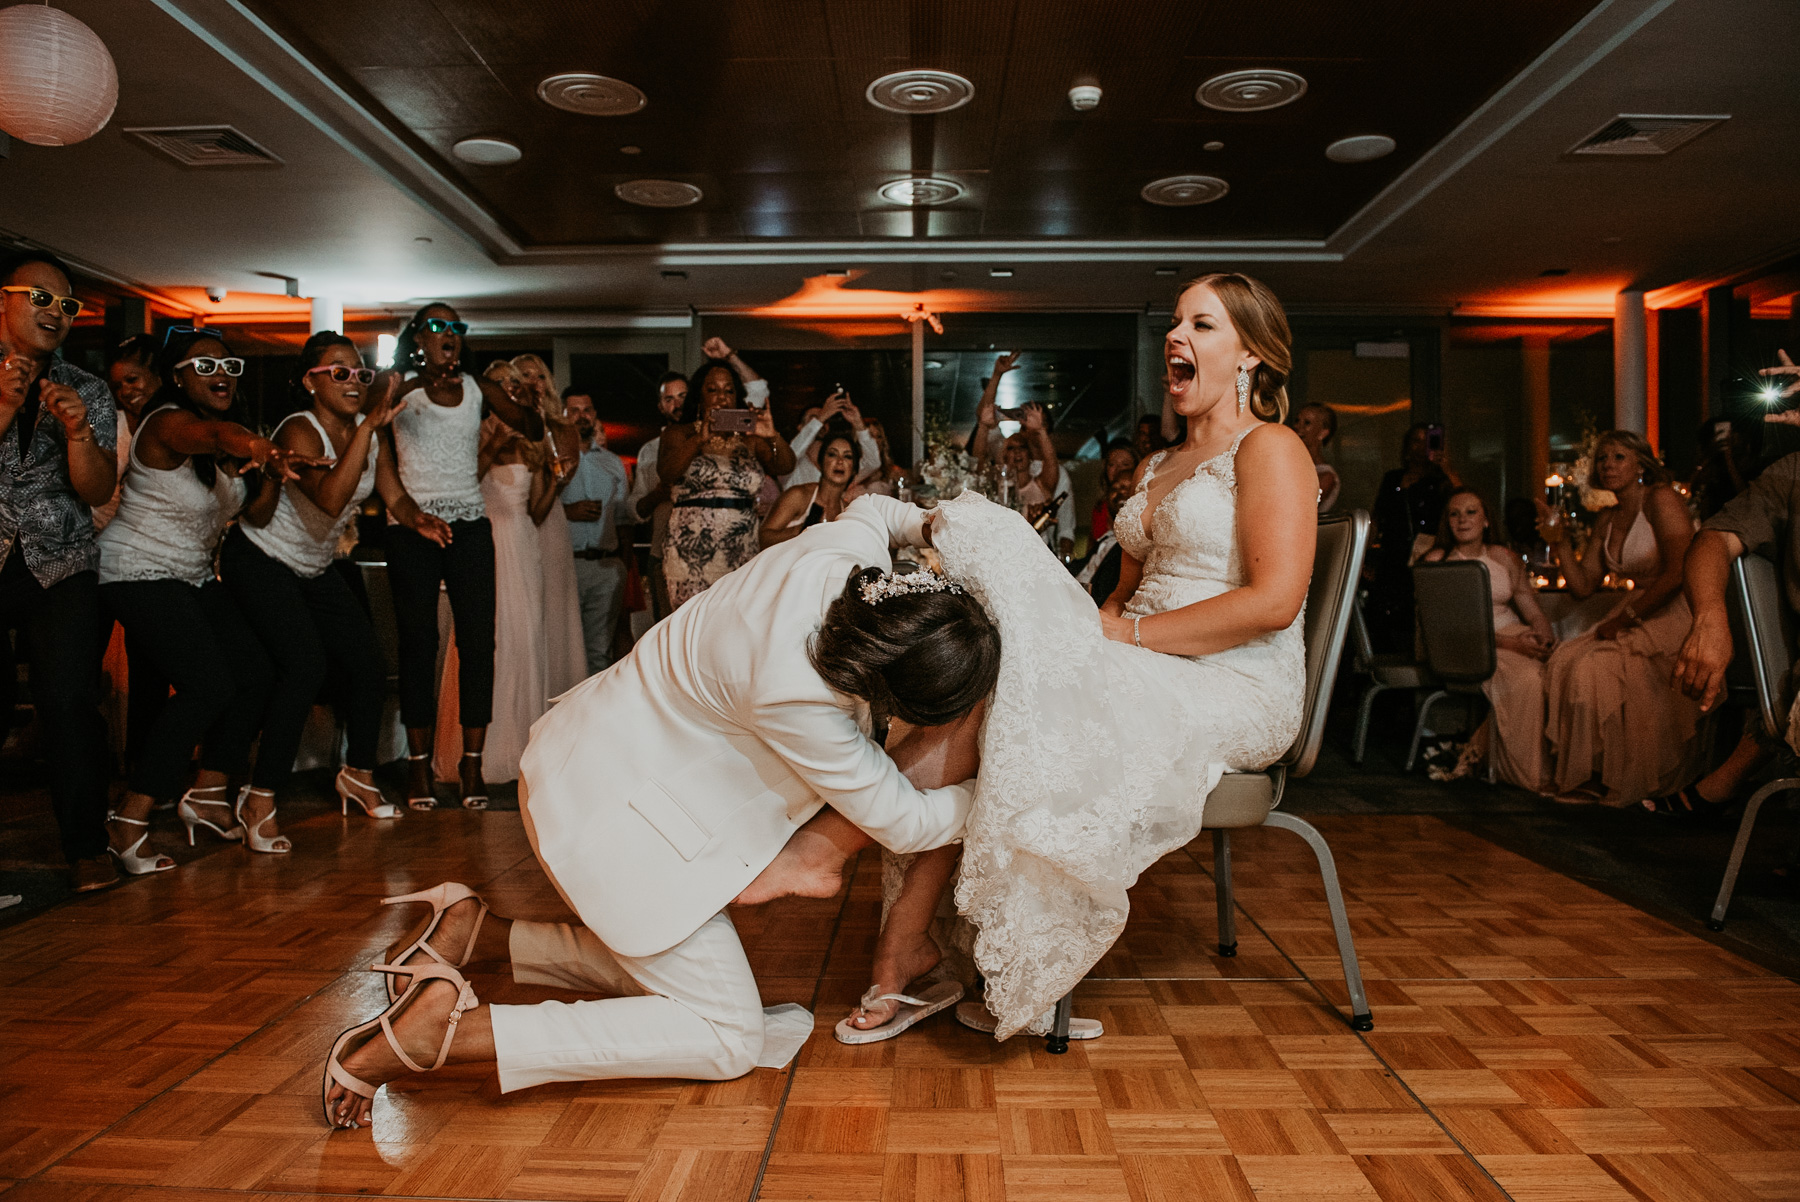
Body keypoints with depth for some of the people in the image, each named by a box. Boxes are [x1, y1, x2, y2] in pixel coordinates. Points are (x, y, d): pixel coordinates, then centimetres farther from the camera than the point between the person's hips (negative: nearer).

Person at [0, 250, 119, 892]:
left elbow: (98, 491, -1)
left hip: (59, 567, 1)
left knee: (70, 703, -11)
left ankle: (87, 846, -1)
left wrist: (77, 430, -18)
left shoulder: (87, 392, 7)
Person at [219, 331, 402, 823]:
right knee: (306, 668, -20)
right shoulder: (299, 430, -24)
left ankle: (358, 774, 22)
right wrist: (368, 427, -42)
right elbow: (331, 499, -40)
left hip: (315, 570, 7)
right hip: (260, 562, -7)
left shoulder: (365, 427, -2)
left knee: (368, 666, 3)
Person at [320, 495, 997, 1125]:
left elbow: (870, 508, 12)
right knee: (729, 1038, -2)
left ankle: (472, 931, 13)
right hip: (611, 807, -9)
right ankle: (446, 1028, -9)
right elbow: (903, 823, -20)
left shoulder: (852, 546, -17)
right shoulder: (793, 694, -36)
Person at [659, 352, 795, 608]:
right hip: (692, 555, -2)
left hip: (742, 555, 2)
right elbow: (665, 471, -11)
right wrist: (700, 439, -26)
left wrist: (773, 438, -21)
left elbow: (785, 467, 0)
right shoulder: (680, 434, 8)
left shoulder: (749, 438, 14)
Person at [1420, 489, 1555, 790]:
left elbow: (1533, 611, 11)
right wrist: (1507, 642, -20)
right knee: (1525, 678, -33)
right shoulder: (1436, 562, 1)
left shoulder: (1506, 559, 16)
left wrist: (1546, 638, -13)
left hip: (1517, 638, 5)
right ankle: (1530, 775, -20)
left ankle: (1559, 763, -15)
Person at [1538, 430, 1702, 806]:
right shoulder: (1607, 521, 15)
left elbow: (1677, 574, -19)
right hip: (1634, 617, 8)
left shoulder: (1661, 499, -9)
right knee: (1567, 659, -14)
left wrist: (1624, 620, -17)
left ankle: (1623, 782, -12)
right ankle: (1590, 776, -9)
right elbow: (1584, 586, 14)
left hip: (1673, 615, -8)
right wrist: (1558, 542, 3)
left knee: (1596, 666, -26)